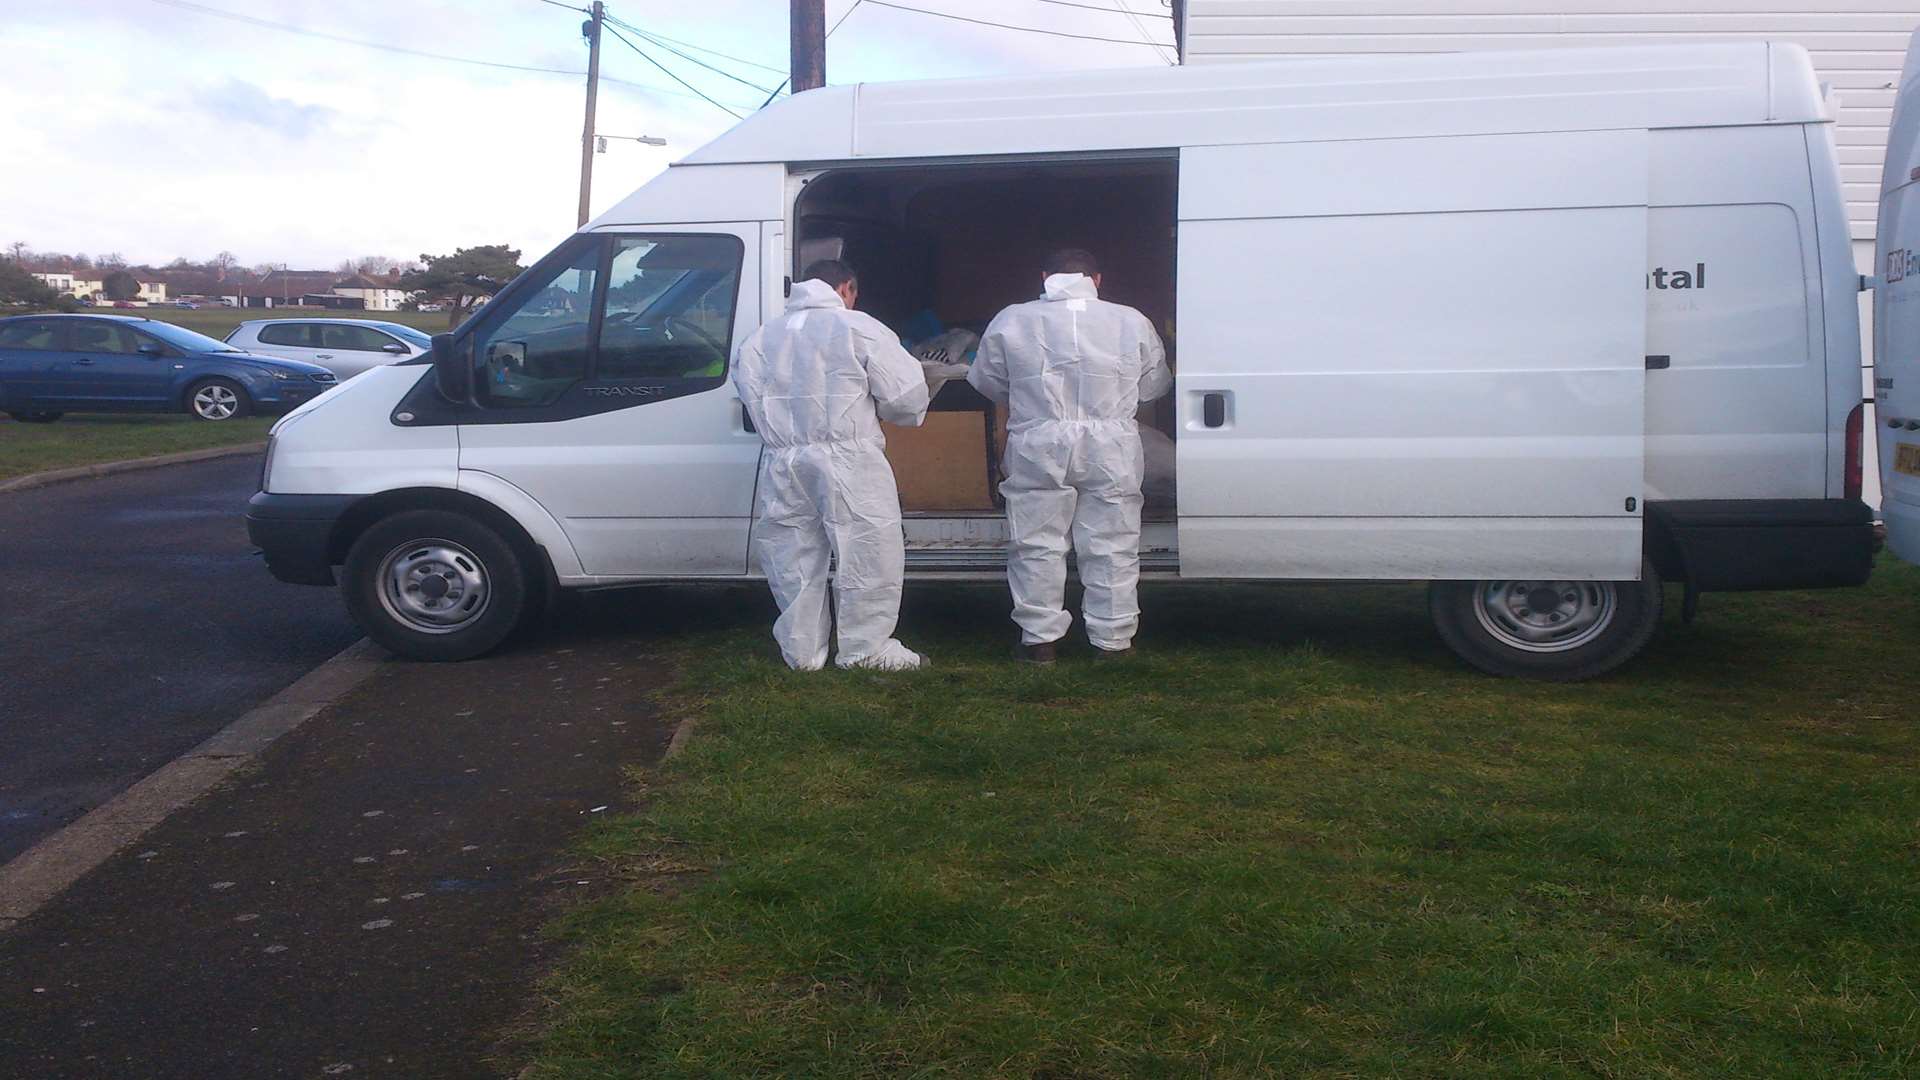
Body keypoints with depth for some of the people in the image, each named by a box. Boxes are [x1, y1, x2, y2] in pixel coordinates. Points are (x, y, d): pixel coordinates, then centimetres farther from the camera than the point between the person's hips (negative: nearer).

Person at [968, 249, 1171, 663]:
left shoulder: (1010, 321, 1)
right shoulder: (1131, 321, 2)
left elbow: (988, 382, 11)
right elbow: (1153, 386, 11)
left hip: (1038, 446, 0)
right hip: (1111, 447, 1)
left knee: (1037, 544, 9)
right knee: (1111, 546, 8)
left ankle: (1039, 638, 11)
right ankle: (1112, 639, 14)